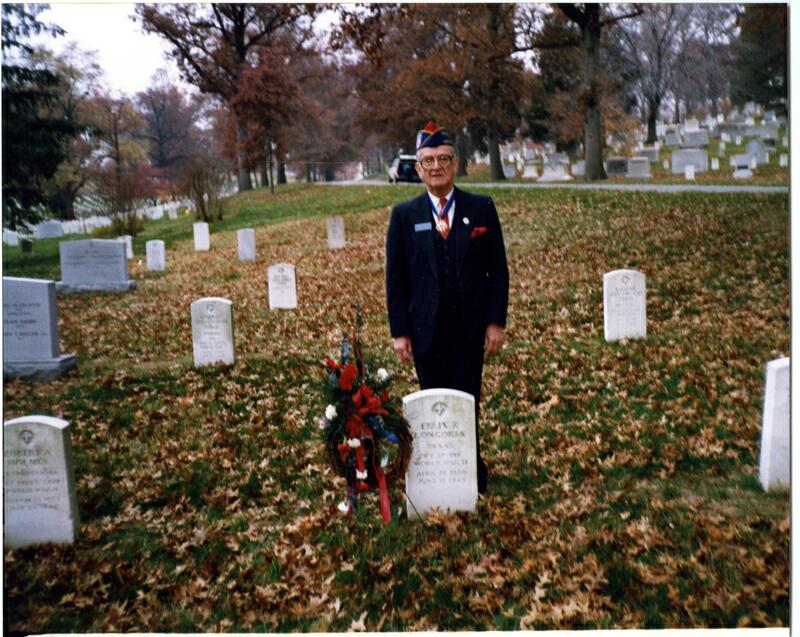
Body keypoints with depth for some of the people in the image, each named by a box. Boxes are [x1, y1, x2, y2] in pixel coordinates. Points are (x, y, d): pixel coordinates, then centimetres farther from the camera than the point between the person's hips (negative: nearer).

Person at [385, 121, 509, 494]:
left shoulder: (481, 208, 4)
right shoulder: (404, 215, 3)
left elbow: (497, 270, 4)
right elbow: (395, 277, 3)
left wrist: (496, 322, -2)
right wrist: (399, 331, -2)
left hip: (470, 329, 0)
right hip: (426, 330, 0)